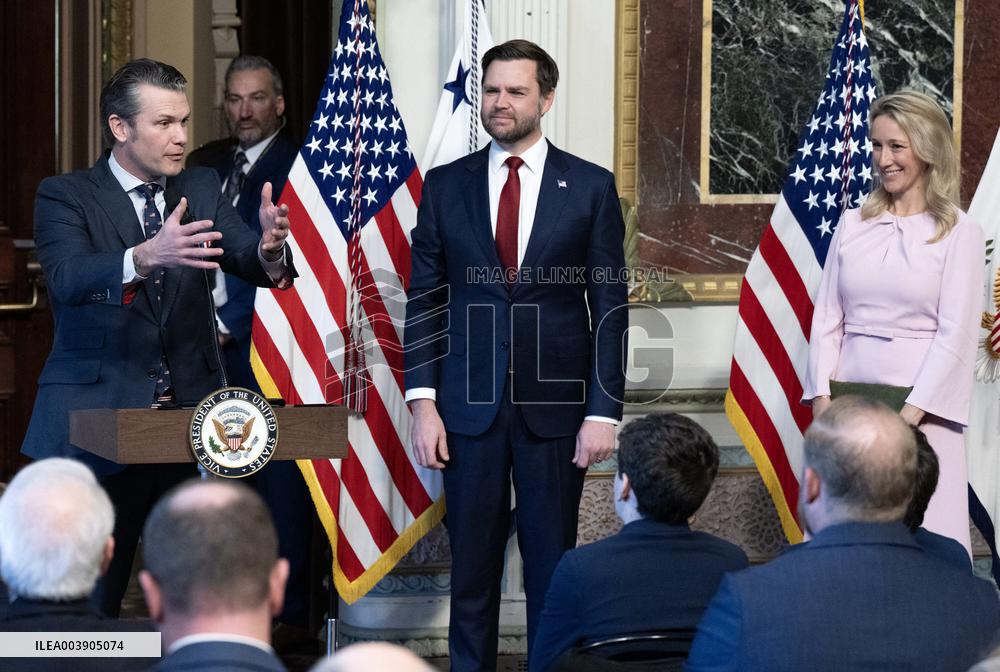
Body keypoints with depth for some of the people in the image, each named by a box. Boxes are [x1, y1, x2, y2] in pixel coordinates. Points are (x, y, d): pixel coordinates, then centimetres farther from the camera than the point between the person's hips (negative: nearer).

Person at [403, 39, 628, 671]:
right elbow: (424, 300, 6)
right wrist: (423, 402, -3)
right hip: (468, 405, 1)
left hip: (556, 406, -1)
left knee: (553, 567, 4)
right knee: (472, 564, 6)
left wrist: (603, 411, -6)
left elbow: (610, 308, 1)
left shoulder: (591, 187, 2)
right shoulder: (445, 186, 6)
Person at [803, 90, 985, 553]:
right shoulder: (853, 225, 10)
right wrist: (822, 397, -3)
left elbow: (955, 333, -6)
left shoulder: (959, 233, -1)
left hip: (921, 405, -3)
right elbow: (826, 318, 9)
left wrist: (911, 412, -14)